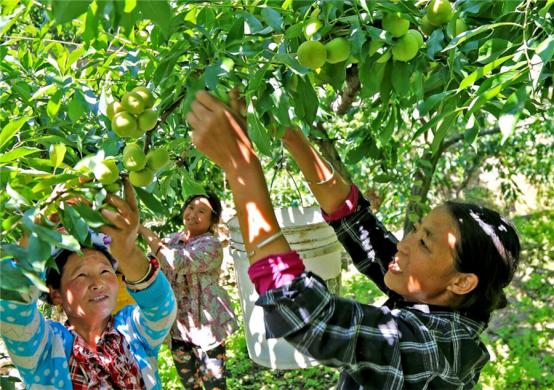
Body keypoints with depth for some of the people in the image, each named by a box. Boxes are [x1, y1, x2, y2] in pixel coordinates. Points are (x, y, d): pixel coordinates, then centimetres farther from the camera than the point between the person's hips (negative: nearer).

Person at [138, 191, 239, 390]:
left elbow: (176, 262, -29)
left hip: (205, 325, -6)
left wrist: (144, 231, -25)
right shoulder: (174, 239, 8)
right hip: (178, 326, 7)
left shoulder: (211, 245, -14)